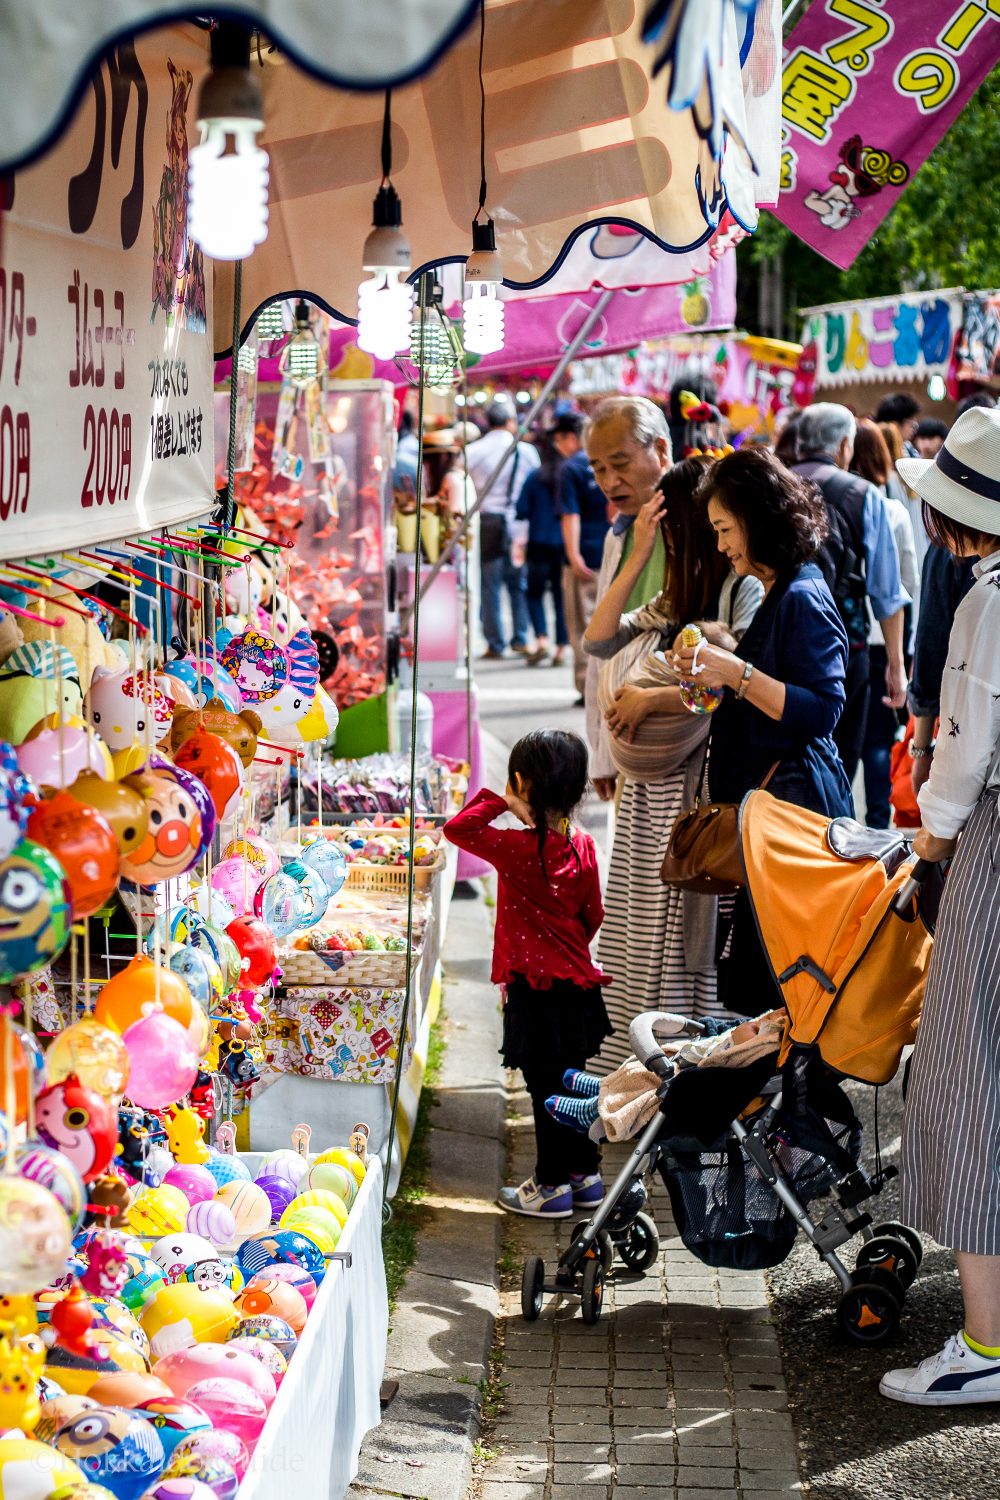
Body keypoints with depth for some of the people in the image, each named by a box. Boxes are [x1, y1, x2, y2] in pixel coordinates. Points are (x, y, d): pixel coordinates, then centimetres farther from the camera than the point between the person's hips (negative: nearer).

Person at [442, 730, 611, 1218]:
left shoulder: (518, 848, -18)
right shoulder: (582, 846, 1)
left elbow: (457, 828, -18)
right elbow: (593, 915, 9)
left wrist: (499, 802, -11)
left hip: (535, 990, -6)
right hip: (576, 981, 6)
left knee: (545, 1086, 3)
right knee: (569, 1081, 18)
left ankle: (552, 1185, 12)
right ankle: (584, 1174, 27)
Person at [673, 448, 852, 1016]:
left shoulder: (804, 601, -14)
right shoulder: (779, 595, 16)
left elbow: (822, 710, -21)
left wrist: (740, 675, -23)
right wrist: (714, 676, 13)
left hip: (793, 803, -10)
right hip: (766, 793, 10)